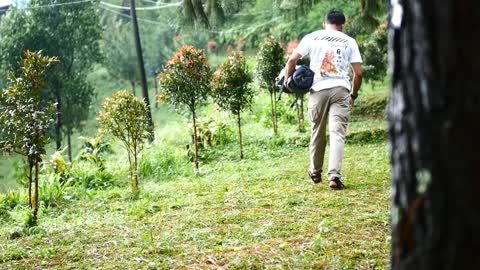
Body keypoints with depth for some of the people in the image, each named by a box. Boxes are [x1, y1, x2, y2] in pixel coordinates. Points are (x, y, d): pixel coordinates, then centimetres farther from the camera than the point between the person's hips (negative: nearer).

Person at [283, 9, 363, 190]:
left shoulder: (312, 37, 10)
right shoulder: (349, 41, 11)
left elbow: (292, 61, 2)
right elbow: (358, 73, 7)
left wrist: (287, 81, 15)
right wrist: (354, 94, 19)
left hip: (318, 90, 1)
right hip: (341, 89, -1)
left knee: (317, 133, 15)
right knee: (338, 133, -3)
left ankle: (315, 173, 29)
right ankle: (334, 176, -15)